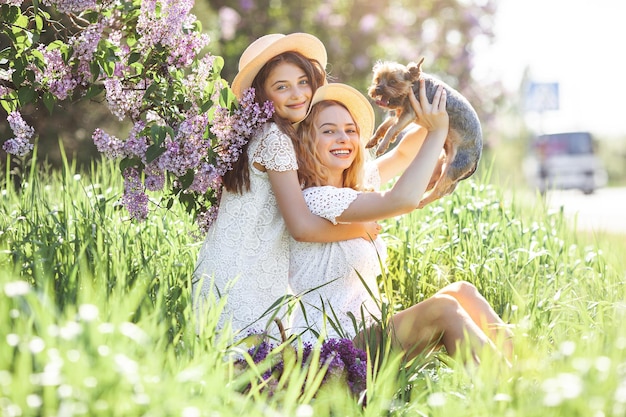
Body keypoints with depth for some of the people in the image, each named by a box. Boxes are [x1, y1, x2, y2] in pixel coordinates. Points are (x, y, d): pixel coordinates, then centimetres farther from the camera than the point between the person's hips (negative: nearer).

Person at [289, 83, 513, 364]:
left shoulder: (354, 190, 13)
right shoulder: (313, 199, -17)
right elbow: (402, 200, -27)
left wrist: (425, 124, 3)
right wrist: (436, 132, -15)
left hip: (365, 333, 10)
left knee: (462, 292, -6)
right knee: (443, 308, -24)